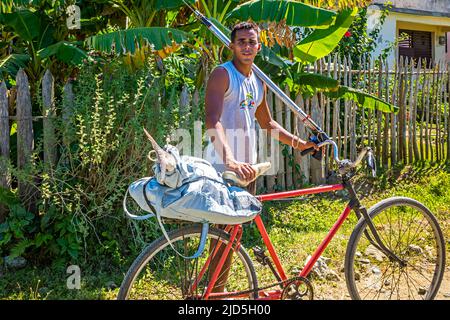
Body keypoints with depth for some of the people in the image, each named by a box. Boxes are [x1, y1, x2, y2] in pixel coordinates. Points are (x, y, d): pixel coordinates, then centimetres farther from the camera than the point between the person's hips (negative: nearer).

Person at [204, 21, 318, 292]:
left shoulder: (259, 82, 13)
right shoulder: (222, 74, -11)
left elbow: (267, 123, 26)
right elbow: (213, 122, -26)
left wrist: (300, 143, 20)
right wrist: (230, 160, -40)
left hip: (247, 165, 8)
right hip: (223, 167, -8)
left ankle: (220, 288, 27)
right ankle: (215, 290, 7)